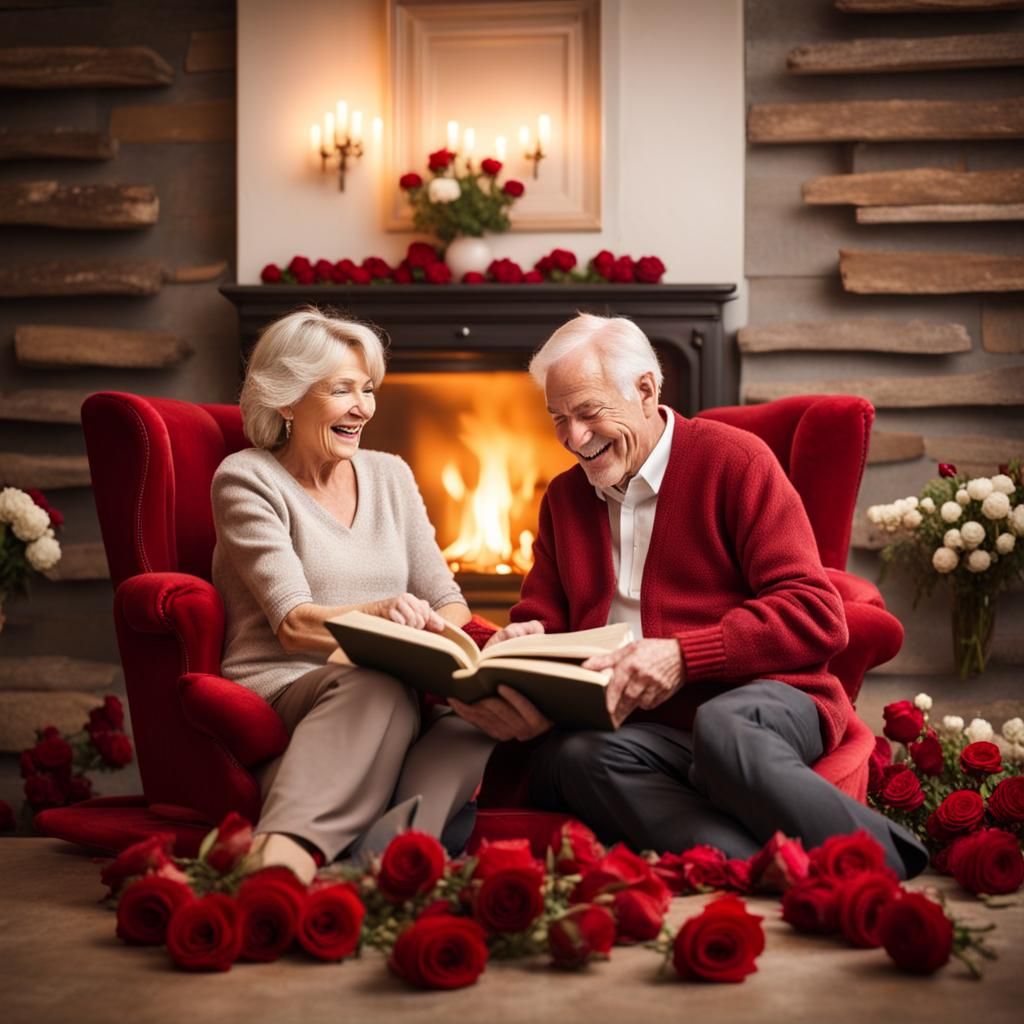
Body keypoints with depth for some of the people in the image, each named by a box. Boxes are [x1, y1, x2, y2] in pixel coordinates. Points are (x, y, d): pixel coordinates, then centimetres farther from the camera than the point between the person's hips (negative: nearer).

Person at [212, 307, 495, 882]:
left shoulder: (390, 475, 20)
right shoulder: (248, 479, 3)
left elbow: (448, 602, 14)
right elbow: (293, 624, -10)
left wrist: (441, 631, -12)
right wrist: (379, 614, -31)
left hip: (392, 693, 5)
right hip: (280, 693, -5)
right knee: (374, 684, -40)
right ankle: (284, 858, -63)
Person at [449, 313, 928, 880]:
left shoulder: (733, 459, 3)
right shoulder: (564, 498, 21)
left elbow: (816, 617, -6)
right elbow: (542, 621, 22)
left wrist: (684, 657, -17)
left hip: (761, 701, -4)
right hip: (637, 726, 4)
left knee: (719, 728, -41)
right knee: (566, 757, -32)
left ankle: (893, 870, -29)